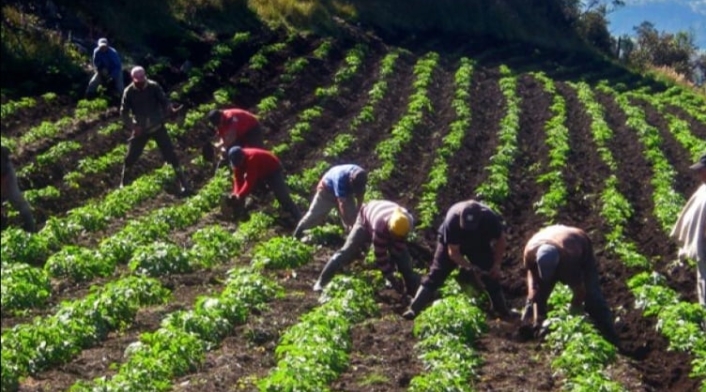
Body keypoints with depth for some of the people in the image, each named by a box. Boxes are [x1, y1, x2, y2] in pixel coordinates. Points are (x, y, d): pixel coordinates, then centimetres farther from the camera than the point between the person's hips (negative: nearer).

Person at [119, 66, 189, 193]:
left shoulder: (154, 87, -12)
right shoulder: (129, 92, -10)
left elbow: (164, 101, -15)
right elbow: (124, 112, -5)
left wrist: (170, 110, -39)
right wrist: (132, 126, -19)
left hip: (157, 127, -1)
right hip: (140, 129, 1)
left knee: (170, 154, -5)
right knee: (130, 157, 6)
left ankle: (183, 183, 3)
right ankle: (123, 183, 27)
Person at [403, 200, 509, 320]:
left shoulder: (489, 218, -35)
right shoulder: (452, 220, -40)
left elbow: (501, 241, -15)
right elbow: (453, 252, -28)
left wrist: (496, 264, -20)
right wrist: (470, 267, -35)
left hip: (479, 245, 2)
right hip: (452, 244, -2)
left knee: (491, 276, -7)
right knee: (436, 275, -9)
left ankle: (502, 311, 6)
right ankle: (413, 309, -10)